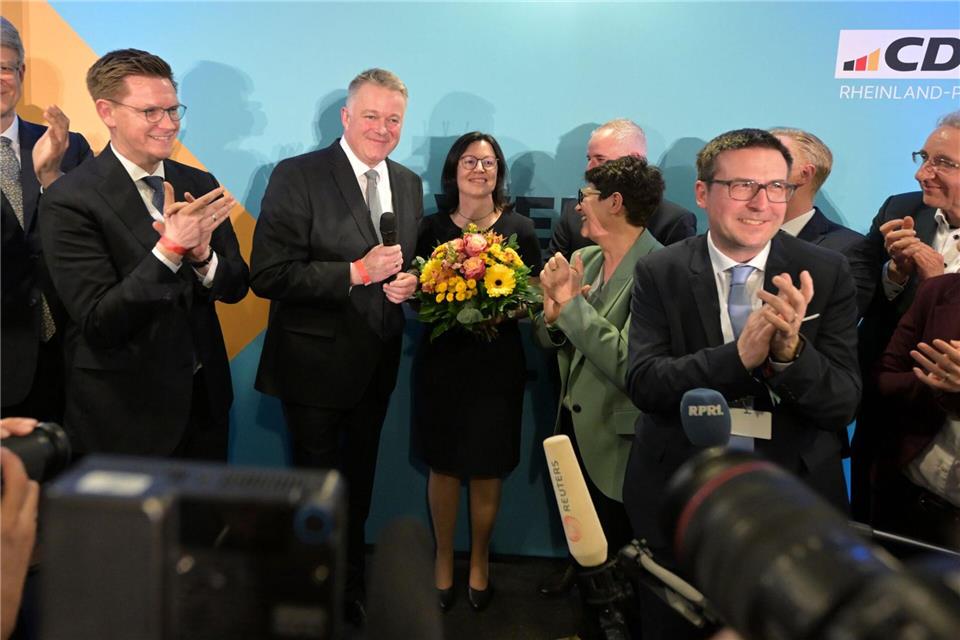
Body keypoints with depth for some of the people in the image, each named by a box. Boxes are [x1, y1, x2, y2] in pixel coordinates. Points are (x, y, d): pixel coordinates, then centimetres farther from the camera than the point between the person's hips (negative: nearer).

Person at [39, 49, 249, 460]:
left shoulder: (198, 185, 1)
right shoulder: (70, 200, -14)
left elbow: (237, 287, 1)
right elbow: (98, 324, -19)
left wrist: (202, 257, -20)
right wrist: (169, 249, -29)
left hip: (205, 398, 5)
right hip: (124, 415, -5)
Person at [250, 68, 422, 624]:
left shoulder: (409, 184, 5)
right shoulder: (298, 176, -14)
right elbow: (267, 276, -20)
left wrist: (409, 282, -8)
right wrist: (358, 272, -26)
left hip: (377, 367, 6)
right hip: (316, 365, -5)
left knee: (358, 486, 22)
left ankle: (352, 585, 44)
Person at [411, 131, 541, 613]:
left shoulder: (520, 229, 1)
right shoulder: (432, 227, 2)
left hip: (496, 364, 0)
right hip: (441, 361, 1)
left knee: (487, 470, 8)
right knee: (443, 466, 9)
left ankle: (479, 560, 30)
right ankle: (443, 559, 29)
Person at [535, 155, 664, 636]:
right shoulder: (582, 259, 2)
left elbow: (628, 365, -29)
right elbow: (551, 340, 7)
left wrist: (573, 302, -22)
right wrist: (553, 313, -14)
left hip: (615, 444, -7)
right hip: (574, 425, 7)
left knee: (614, 556, 13)